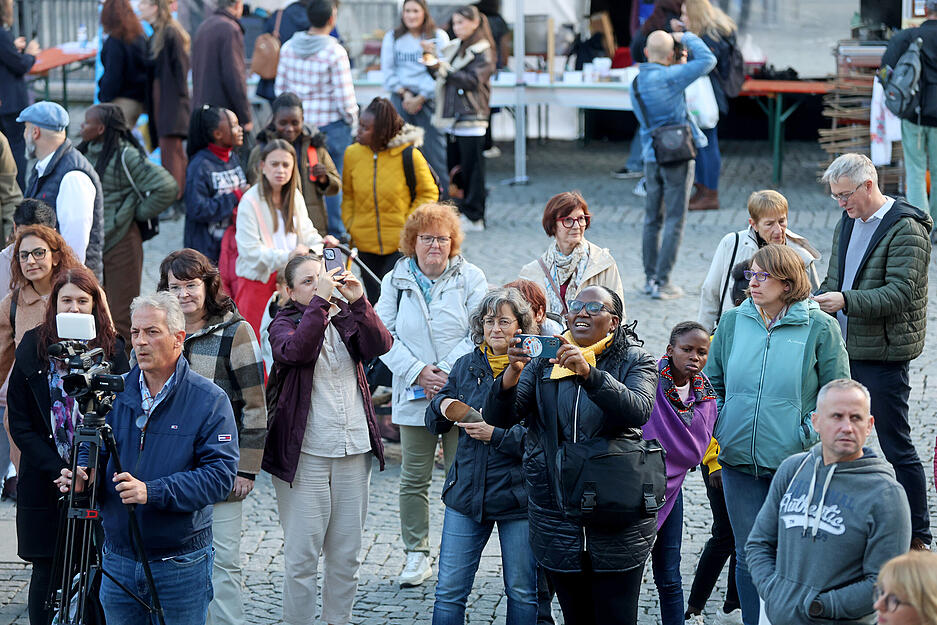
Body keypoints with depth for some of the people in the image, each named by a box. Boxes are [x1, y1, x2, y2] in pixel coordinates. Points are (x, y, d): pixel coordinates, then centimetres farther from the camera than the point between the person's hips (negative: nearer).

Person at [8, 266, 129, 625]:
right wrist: (57, 471, -11)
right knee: (47, 574, 4)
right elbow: (19, 424, 0)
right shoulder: (33, 348, 1)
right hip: (44, 484, 0)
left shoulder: (112, 349, 2)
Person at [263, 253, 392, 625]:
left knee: (347, 554, 11)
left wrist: (357, 302, -19)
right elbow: (295, 350, -22)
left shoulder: (347, 318, 9)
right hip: (305, 454, -4)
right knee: (302, 555, -3)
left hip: (354, 450, 4)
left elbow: (380, 345, -8)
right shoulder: (284, 324, 0)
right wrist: (320, 301, -24)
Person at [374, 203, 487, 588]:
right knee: (414, 478, 6)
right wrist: (418, 371, -11)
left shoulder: (471, 278, 0)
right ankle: (416, 555, 18)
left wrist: (447, 372, -15)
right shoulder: (396, 281, 5)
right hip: (414, 396, 2)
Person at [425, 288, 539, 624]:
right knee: (449, 591, 4)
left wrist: (496, 434, -20)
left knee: (522, 593, 7)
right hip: (467, 493, 4)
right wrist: (442, 407, -7)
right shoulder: (466, 366, 8)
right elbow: (434, 424, 14)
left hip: (517, 495, -4)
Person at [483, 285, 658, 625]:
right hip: (557, 523, 3)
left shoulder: (634, 361, 1)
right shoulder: (543, 361, 8)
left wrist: (589, 373, -34)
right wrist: (511, 374, -22)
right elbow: (498, 416, -2)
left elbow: (638, 411, -20)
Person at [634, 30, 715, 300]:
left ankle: (650, 278, 19)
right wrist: (686, 38, -4)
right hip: (677, 156, -7)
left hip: (651, 156, 7)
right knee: (674, 221, -1)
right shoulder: (668, 77, -16)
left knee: (653, 219, 14)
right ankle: (662, 282, -2)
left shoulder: (636, 82, 7)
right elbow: (707, 61, -18)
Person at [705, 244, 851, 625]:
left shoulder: (820, 328, -5)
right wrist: (719, 434, 6)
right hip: (739, 463, 3)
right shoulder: (732, 322, 6)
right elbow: (713, 384, 16)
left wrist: (809, 435, -9)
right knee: (748, 555, 10)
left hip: (794, 462, -3)